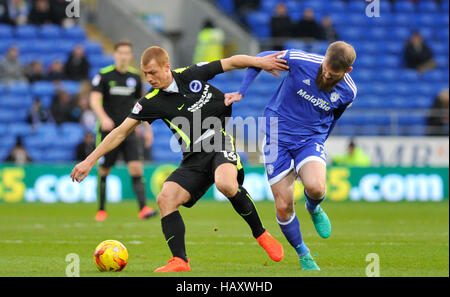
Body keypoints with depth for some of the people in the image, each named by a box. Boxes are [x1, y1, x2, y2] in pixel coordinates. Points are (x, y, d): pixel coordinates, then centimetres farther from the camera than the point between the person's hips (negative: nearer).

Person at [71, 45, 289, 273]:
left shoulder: (193, 74, -2)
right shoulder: (151, 102, 0)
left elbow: (232, 62, 10)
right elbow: (121, 132, 2)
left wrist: (260, 62, -1)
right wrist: (90, 160, -2)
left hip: (222, 142, -3)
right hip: (194, 158, 3)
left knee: (226, 184, -33)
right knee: (165, 198, -19)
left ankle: (261, 235, -14)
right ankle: (180, 261, -16)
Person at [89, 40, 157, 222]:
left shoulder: (135, 77, 8)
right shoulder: (104, 75, -5)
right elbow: (94, 100, -15)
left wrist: (148, 128, 14)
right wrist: (104, 118, -33)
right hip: (108, 130, -2)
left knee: (136, 167, -13)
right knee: (104, 171, 3)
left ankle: (143, 208, -18)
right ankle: (101, 210, 19)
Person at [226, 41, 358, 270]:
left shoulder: (348, 92, -11)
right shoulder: (300, 61, -20)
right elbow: (261, 58, -2)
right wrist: (241, 92, -6)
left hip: (311, 139, 1)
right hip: (278, 137, 0)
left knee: (315, 187, -30)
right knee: (283, 206, -5)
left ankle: (314, 209, 9)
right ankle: (303, 255, 19)